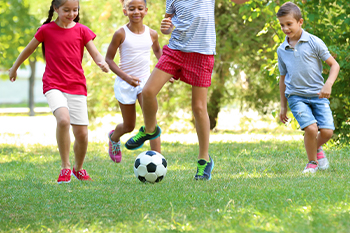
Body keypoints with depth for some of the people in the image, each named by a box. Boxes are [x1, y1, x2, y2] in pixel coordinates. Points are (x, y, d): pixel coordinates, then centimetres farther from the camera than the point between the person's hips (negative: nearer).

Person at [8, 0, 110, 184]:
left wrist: (102, 63, -21)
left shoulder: (82, 31, 5)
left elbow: (96, 54, 2)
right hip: (53, 86, -3)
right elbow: (29, 49, 15)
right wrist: (14, 68, 26)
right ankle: (65, 168, -17)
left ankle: (78, 168, 30)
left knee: (82, 134, 1)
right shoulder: (46, 30, 1)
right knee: (63, 119, -30)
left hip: (77, 87, 3)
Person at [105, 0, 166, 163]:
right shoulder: (121, 34, -12)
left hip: (145, 81, 2)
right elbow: (109, 58, -9)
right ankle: (114, 137, 48)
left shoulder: (152, 34, -2)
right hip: (125, 83, -2)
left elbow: (157, 50, 21)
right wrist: (126, 76, -20)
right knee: (129, 126, 11)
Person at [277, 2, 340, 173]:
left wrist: (328, 84, -16)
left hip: (318, 94, 0)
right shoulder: (282, 50, 7)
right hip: (296, 96, 1)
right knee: (311, 128, -21)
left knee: (327, 131, -13)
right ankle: (312, 162, 4)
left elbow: (334, 64, 1)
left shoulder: (314, 42, -3)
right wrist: (283, 106, 20)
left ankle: (317, 148, 22)